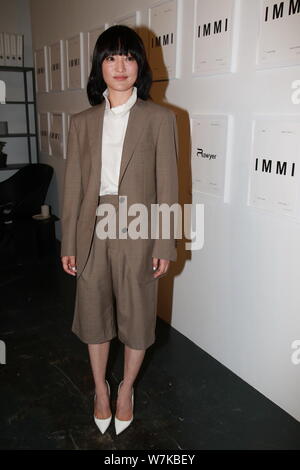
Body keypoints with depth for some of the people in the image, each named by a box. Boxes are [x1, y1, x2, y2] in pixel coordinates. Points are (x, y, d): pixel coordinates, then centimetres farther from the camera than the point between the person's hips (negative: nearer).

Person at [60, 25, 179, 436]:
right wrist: (68, 244, 3)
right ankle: (100, 389, 40)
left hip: (137, 233, -2)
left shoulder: (160, 118, -3)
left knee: (136, 317, 11)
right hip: (92, 232, 3)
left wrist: (165, 245, -7)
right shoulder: (82, 122, 5)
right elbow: (73, 186, 4)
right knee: (94, 313, 15)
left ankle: (126, 390, 38)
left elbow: (167, 185, -4)